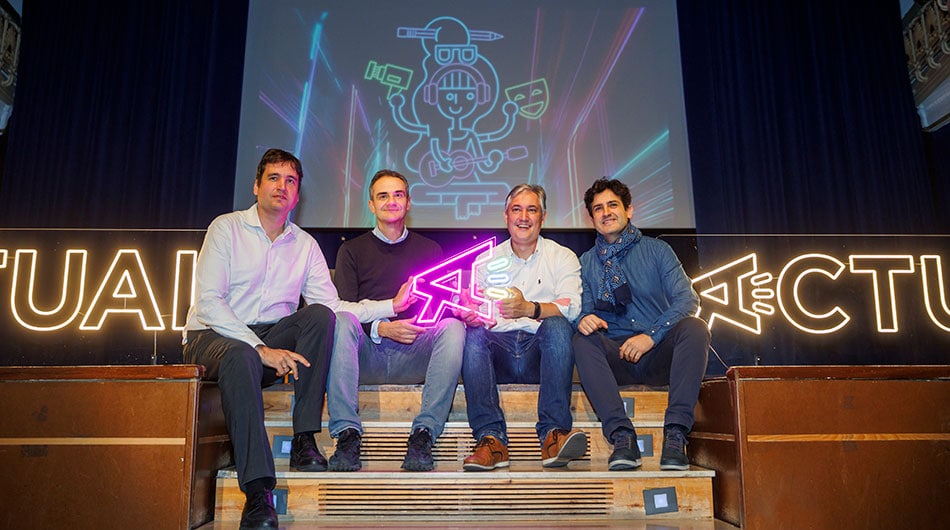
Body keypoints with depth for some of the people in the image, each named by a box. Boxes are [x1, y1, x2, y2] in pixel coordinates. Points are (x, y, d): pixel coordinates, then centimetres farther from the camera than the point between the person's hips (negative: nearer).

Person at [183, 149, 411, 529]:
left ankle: (304, 440, -24)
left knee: (320, 315, -24)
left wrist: (391, 305, -10)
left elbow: (331, 306, 2)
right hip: (213, 337, -3)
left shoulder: (305, 245, 11)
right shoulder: (227, 228, -1)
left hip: (272, 340, 4)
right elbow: (207, 301, -13)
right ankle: (258, 492, -42)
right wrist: (261, 349, -23)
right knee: (242, 356, -38)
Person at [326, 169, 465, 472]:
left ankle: (423, 435, -30)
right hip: (367, 355, 0)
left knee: (454, 327, -28)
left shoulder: (430, 250, 18)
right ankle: (347, 434, -31)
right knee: (342, 320, -30)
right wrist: (382, 328, -18)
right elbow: (344, 308, 2)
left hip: (416, 355, 1)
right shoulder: (352, 250, 14)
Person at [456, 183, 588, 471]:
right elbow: (471, 313, 5)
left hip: (541, 351, -1)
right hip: (499, 353, 2)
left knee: (557, 325, -30)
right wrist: (473, 315, -21)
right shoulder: (486, 260, 16)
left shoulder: (562, 257, 10)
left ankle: (554, 432, -35)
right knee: (473, 335, -27)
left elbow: (571, 307, -9)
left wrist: (529, 309, -29)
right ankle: (491, 439, -34)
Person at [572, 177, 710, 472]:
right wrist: (583, 319, -20)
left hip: (660, 355, 0)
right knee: (583, 340, -28)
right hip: (616, 360, 1)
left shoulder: (656, 250, 6)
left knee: (695, 327, -29)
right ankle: (622, 436, -36)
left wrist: (651, 335, -19)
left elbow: (687, 299, -4)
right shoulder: (586, 263, 11)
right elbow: (582, 310, 6)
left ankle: (675, 434, -33)